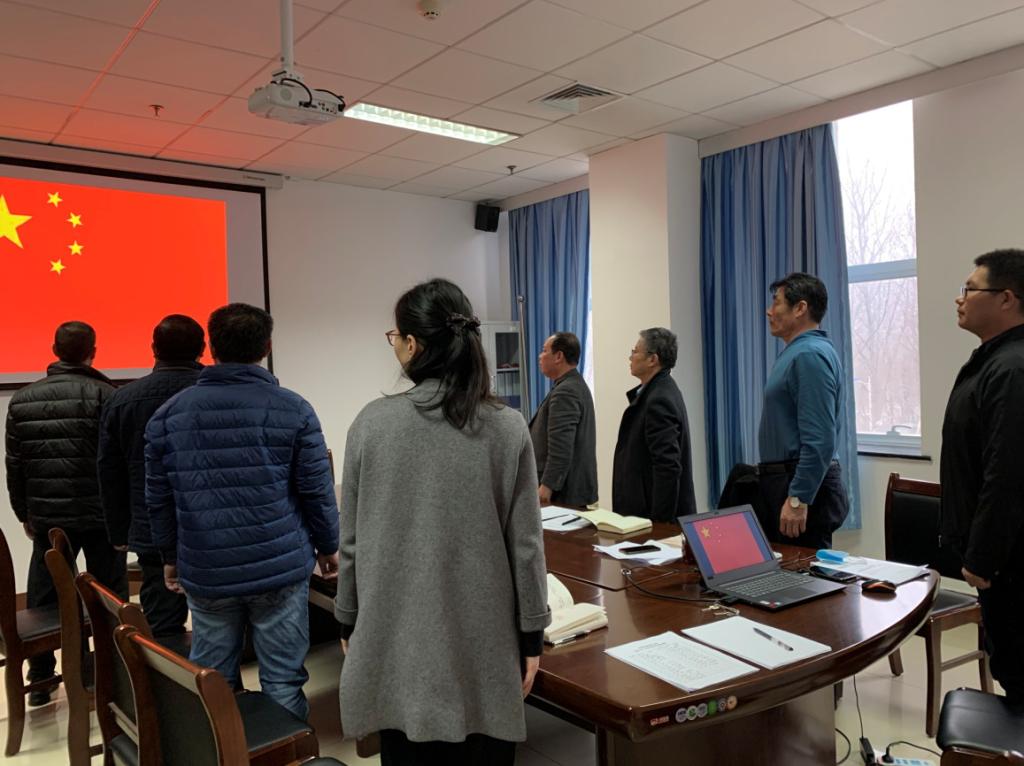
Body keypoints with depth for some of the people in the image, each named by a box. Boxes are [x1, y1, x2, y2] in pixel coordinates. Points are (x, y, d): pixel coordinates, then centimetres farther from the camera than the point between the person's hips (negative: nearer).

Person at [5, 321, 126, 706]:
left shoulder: (22, 399, 6)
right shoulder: (105, 395, -9)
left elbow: (14, 465, 10)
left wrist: (24, 513, 19)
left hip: (47, 515, 4)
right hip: (102, 513, -4)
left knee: (43, 598, 13)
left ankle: (40, 679, 23)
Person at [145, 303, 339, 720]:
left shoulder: (169, 413, 3)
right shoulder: (292, 409, -6)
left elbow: (158, 498, 7)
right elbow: (317, 492, -5)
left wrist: (171, 556, 20)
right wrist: (328, 547, 9)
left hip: (204, 573, 3)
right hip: (279, 569, -2)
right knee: (282, 682, 7)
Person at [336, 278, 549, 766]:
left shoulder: (372, 423, -8)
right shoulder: (507, 428, -9)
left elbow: (353, 539, -2)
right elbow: (525, 544, -7)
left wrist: (348, 623, 11)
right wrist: (531, 634, 4)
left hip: (398, 643, 1)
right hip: (482, 645, 0)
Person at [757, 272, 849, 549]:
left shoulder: (811, 355, -17)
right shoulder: (796, 352, 15)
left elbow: (819, 440, -24)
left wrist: (798, 500, -24)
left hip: (802, 484, -10)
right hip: (783, 480, 10)